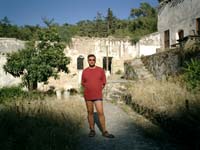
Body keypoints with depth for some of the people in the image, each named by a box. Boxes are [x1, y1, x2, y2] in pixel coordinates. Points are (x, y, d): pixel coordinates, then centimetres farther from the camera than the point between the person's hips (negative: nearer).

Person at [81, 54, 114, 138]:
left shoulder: (100, 70, 1)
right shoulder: (84, 71, 4)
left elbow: (104, 82, 6)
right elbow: (83, 83, 13)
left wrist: (98, 90, 1)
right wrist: (88, 90, 4)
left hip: (98, 96, -1)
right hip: (88, 96, 2)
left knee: (100, 113, -6)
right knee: (90, 112, 9)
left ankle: (104, 131, 3)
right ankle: (92, 130, 20)